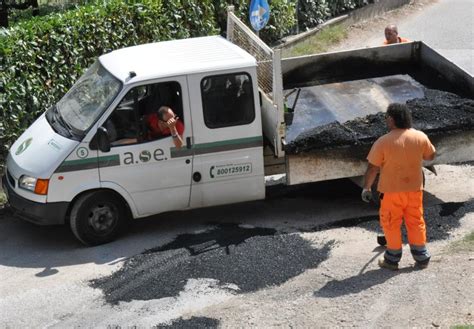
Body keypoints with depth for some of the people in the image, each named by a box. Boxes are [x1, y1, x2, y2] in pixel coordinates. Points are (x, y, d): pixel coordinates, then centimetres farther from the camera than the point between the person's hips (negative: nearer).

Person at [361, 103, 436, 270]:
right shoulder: (421, 137, -7)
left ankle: (392, 259, 20)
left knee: (391, 224, 11)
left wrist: (366, 187, 0)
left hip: (391, 190, -3)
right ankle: (421, 257, 23)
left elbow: (372, 168, -13)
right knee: (416, 222, 16)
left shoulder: (383, 142, -18)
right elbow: (430, 156, 10)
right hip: (415, 188, 4)